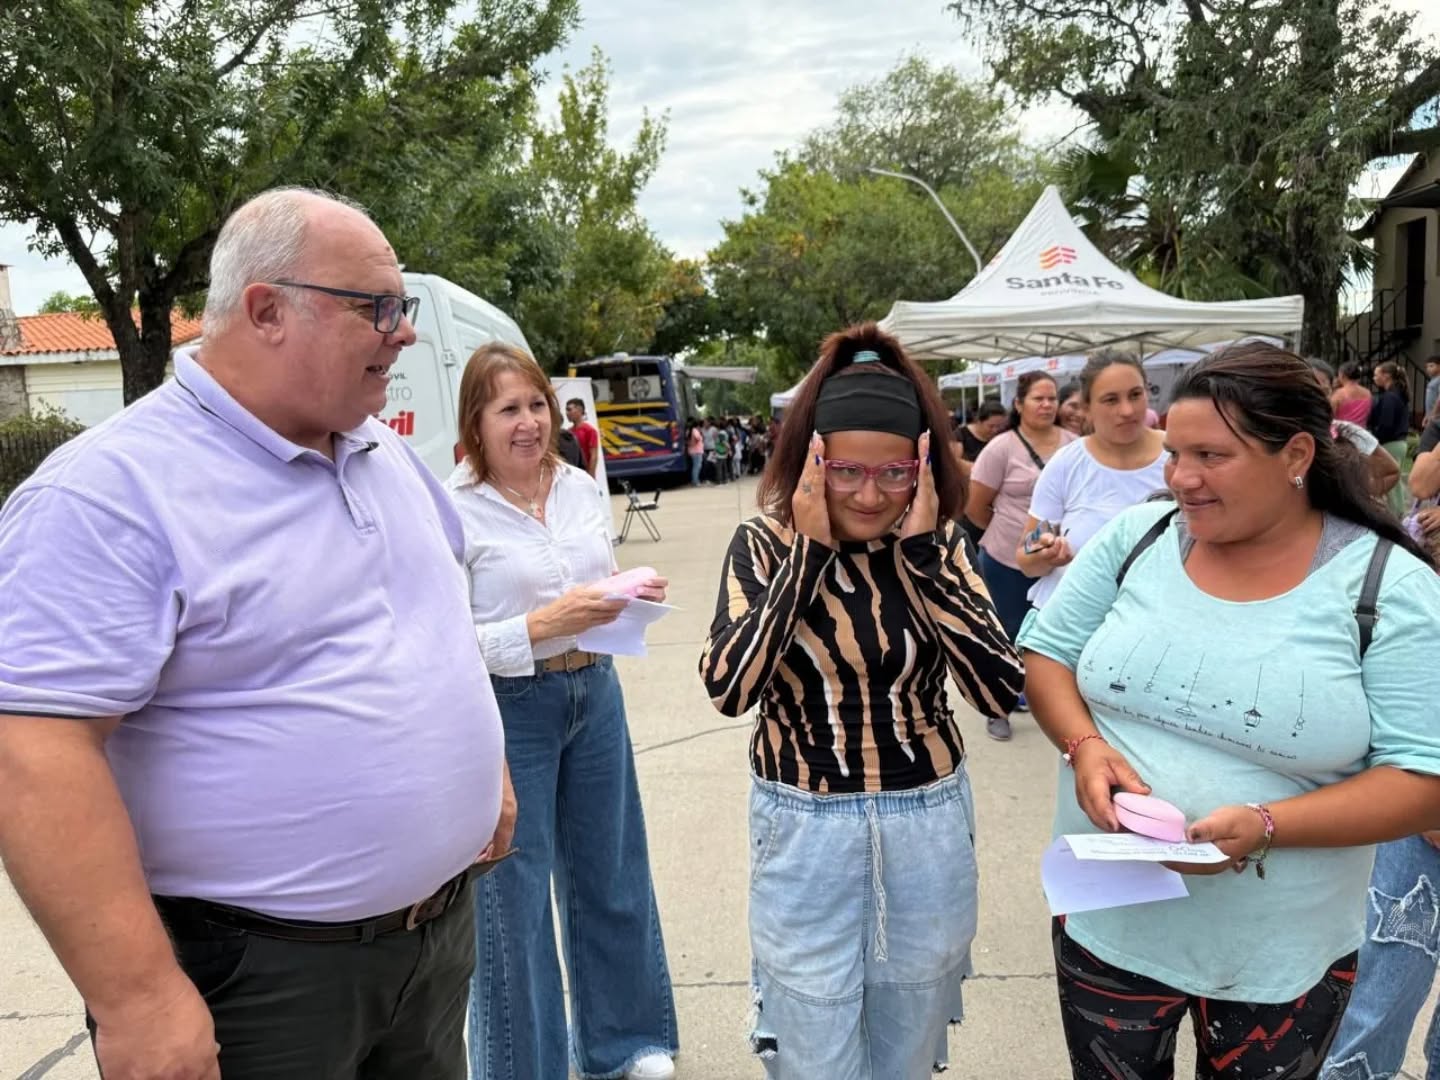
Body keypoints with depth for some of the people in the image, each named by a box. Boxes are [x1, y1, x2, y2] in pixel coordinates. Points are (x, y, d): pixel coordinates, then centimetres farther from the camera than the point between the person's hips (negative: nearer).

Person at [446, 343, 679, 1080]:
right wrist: (543, 624, -26)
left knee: (611, 870, 19)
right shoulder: (454, 509, -14)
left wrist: (633, 595, -5)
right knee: (514, 895, 9)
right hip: (506, 710, -6)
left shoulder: (579, 487, 4)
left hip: (595, 694, 6)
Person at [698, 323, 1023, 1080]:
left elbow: (999, 692, -16)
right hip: (805, 832, -2)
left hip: (927, 827, 2)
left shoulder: (940, 545, -5)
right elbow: (728, 688, -23)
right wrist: (808, 550, -22)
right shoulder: (764, 543, -10)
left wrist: (919, 550, -19)